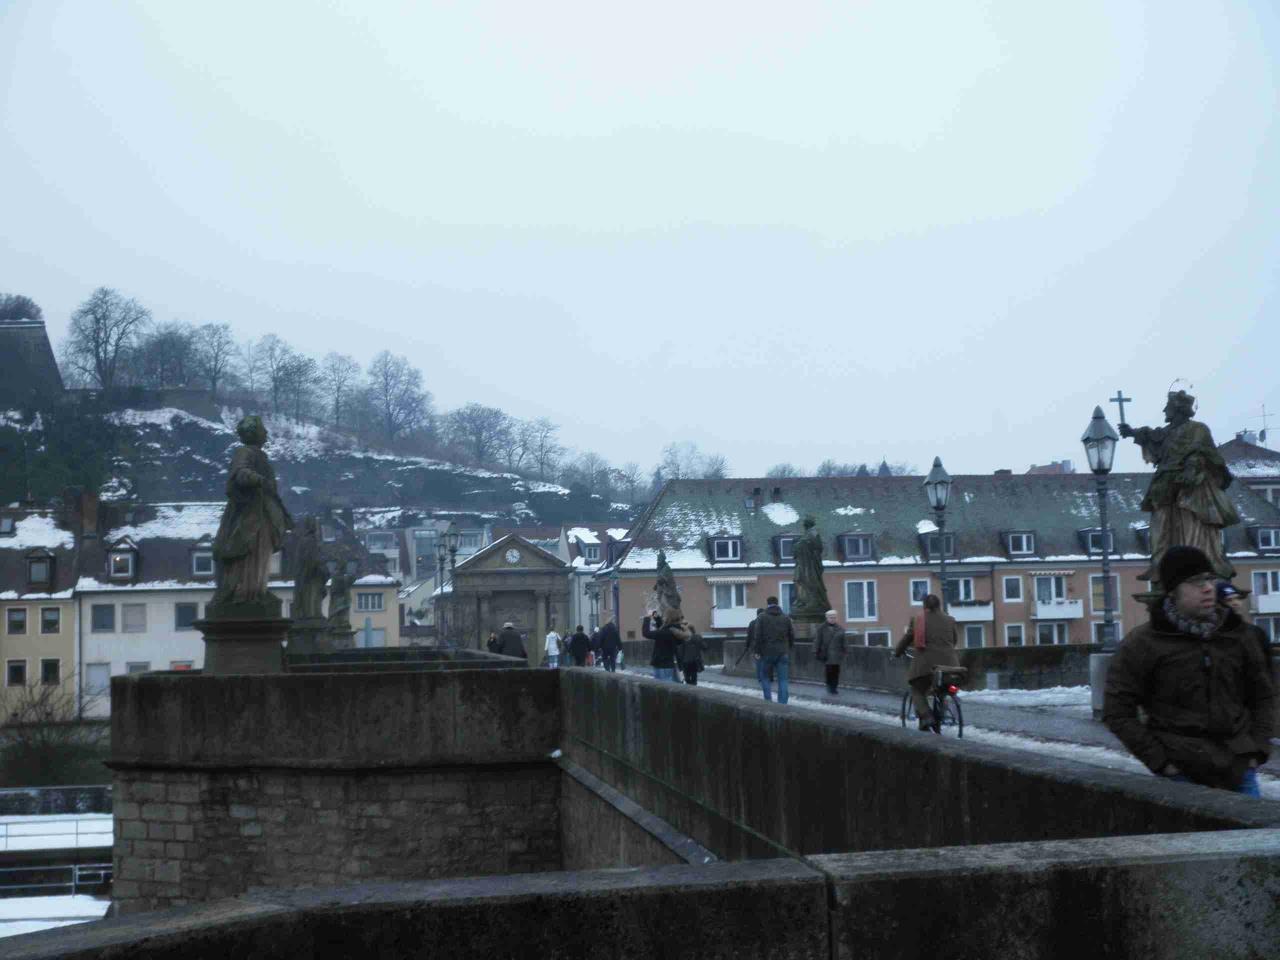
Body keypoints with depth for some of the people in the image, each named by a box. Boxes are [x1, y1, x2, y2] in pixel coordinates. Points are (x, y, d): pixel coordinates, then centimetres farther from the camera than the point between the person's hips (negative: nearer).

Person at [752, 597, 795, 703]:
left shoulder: (762, 617, -3)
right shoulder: (786, 618, 8)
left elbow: (758, 636, -9)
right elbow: (792, 635, 8)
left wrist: (757, 651, -4)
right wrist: (788, 649, 17)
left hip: (767, 652, -2)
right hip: (783, 653, 2)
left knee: (765, 677, 10)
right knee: (783, 679, 3)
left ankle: (768, 701, 2)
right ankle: (782, 703, -2)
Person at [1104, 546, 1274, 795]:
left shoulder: (1235, 635, 9)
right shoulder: (1143, 644, -3)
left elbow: (1262, 695, 19)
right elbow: (1118, 711, -3)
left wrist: (1257, 749, 6)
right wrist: (1159, 761, -8)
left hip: (1239, 772, 4)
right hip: (1181, 775, -4)